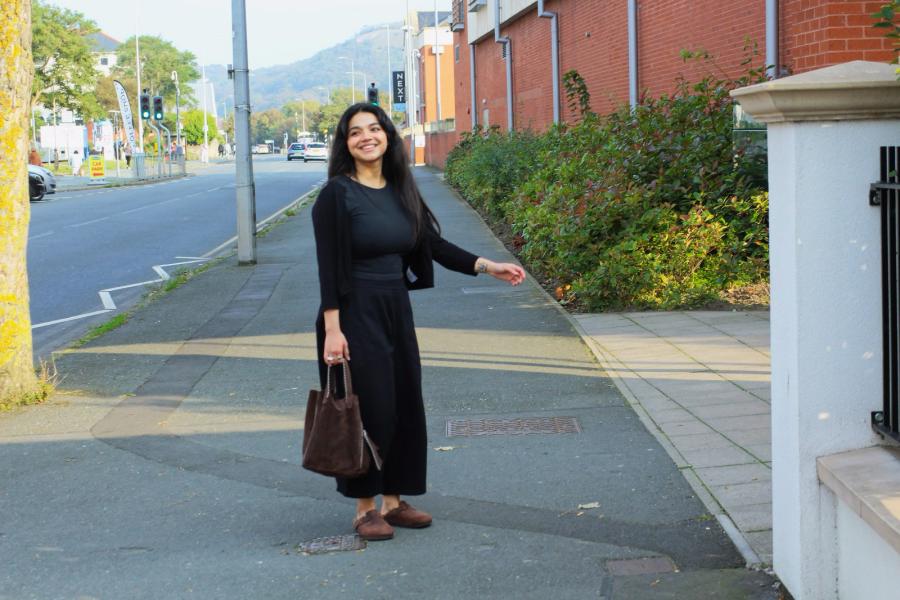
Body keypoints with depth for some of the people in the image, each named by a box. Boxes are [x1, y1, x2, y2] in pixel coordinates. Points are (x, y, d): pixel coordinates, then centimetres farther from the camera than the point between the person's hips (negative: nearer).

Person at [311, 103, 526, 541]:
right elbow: (328, 267, -14)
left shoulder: (401, 191, 7)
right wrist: (332, 329, -19)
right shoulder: (337, 194, -11)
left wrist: (488, 267, 0)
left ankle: (394, 500, 24)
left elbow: (434, 245, 9)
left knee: (405, 405, 10)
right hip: (355, 313, -7)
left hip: (396, 311, 7)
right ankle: (365, 509, 12)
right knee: (368, 409, -2)